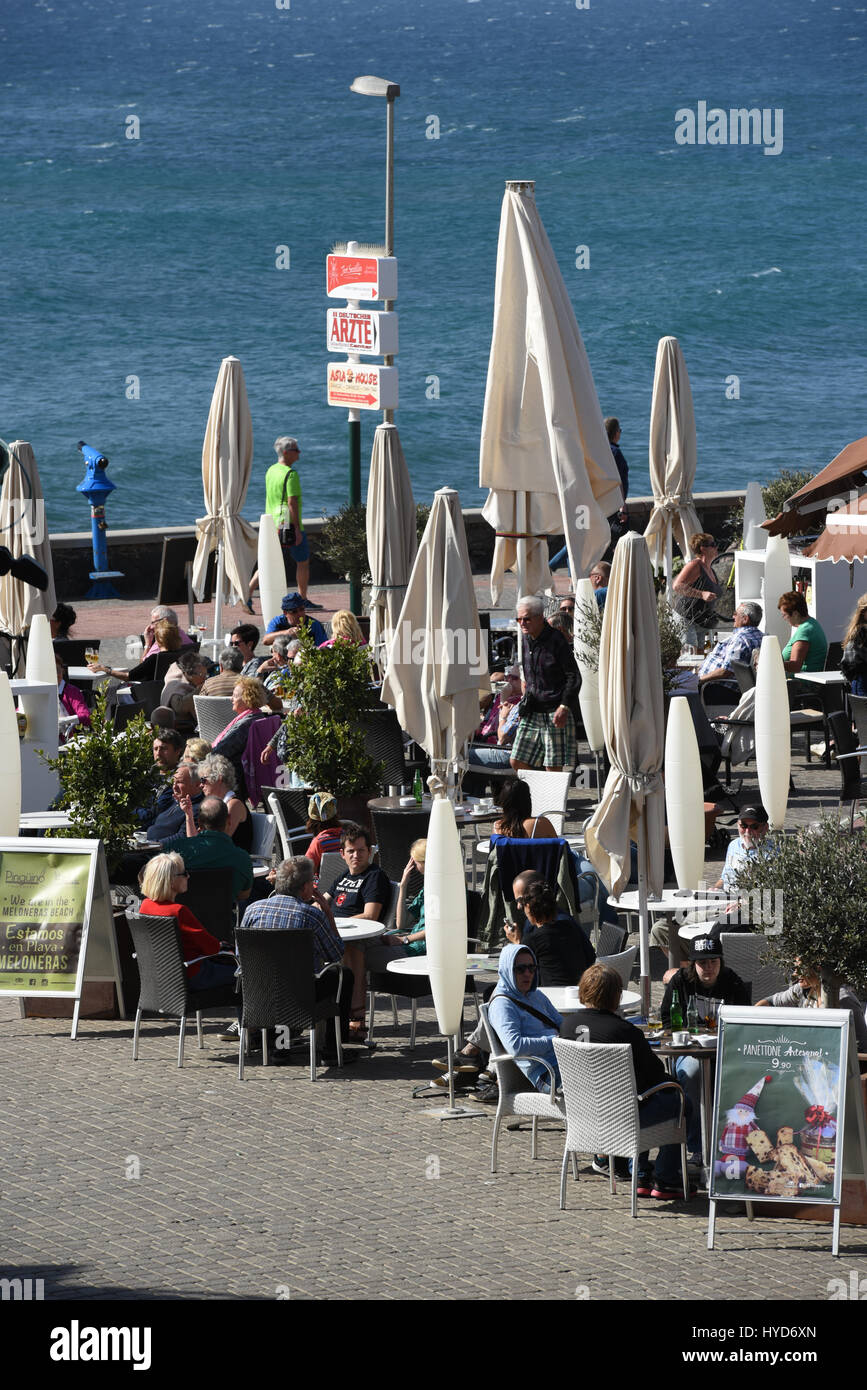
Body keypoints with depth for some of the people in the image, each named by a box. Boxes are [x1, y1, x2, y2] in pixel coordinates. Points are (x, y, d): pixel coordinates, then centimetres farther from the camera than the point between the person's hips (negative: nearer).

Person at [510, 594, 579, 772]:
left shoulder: (556, 641, -10)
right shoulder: (527, 640, 9)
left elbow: (573, 677, -10)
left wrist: (564, 707, -17)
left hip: (554, 714, -7)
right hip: (532, 713, 7)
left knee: (553, 767, -6)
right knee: (517, 762, 2)